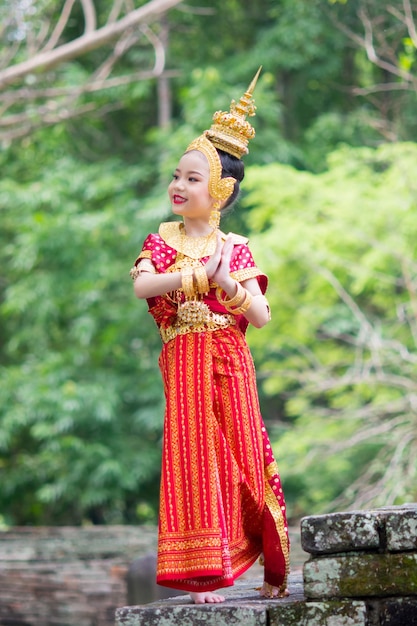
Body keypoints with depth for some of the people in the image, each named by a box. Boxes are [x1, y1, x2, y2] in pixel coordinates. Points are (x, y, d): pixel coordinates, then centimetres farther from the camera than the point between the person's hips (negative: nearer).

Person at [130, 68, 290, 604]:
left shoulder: (235, 249, 6)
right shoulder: (161, 241, 7)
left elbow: (260, 315, -3)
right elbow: (140, 285, -15)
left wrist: (226, 282, -19)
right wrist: (198, 274, -21)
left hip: (230, 364, 0)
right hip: (184, 365, 0)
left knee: (245, 457, 3)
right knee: (195, 456, -6)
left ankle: (275, 570, 16)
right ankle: (206, 572, -5)